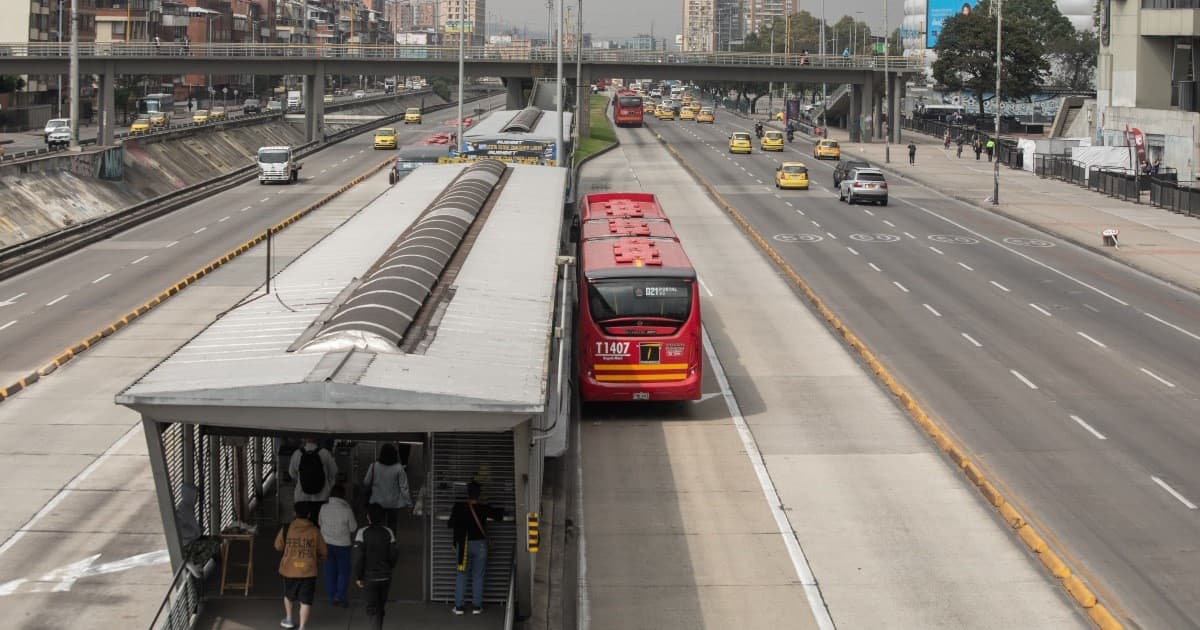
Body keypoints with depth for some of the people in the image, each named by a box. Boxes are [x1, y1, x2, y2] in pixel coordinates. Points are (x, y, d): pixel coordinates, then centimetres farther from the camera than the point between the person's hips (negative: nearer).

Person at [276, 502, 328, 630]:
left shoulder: (286, 529, -7)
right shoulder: (314, 531, -7)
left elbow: (278, 546, 9)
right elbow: (323, 552, 3)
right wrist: (317, 561, 24)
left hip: (289, 570, 2)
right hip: (308, 571, -2)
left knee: (288, 595, 27)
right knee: (305, 601, 4)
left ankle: (288, 619, 38)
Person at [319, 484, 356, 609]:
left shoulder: (324, 508, -10)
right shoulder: (347, 510, -20)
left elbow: (320, 523, 5)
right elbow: (353, 528, -9)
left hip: (327, 543, 3)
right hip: (342, 544, -3)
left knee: (330, 571, 15)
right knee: (344, 571, 12)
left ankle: (332, 596, 22)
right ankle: (340, 595, 1)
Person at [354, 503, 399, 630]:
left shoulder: (362, 533, -11)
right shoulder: (389, 533, -2)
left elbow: (359, 557, -13)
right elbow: (393, 555, 1)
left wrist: (358, 577, -6)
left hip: (369, 577, -3)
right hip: (385, 577, 3)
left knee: (372, 608, -3)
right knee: (380, 607, 18)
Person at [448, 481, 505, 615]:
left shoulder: (458, 507, -9)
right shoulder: (484, 508, -9)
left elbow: (451, 524, -5)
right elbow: (499, 516, 4)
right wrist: (501, 511, 26)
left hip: (463, 544, 0)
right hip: (479, 544, 0)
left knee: (461, 575, 8)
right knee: (478, 576, 9)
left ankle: (458, 606, 7)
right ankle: (476, 606, 10)